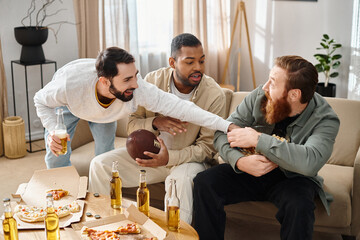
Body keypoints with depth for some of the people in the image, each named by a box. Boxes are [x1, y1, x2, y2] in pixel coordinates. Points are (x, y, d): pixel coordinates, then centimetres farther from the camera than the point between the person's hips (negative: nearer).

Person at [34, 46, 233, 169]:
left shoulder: (139, 90, -43)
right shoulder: (69, 84, -46)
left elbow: (180, 108, -46)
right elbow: (42, 101, -24)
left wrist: (227, 126, -51)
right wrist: (52, 130, -41)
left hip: (103, 112, 1)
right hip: (67, 104, -1)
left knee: (105, 154, -4)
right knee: (56, 155, -3)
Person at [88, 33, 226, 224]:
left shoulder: (214, 95, -16)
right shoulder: (153, 81, -8)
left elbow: (207, 147, -13)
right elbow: (132, 126, -3)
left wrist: (170, 158, -28)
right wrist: (154, 123, -27)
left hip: (187, 158, -3)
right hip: (151, 151, 4)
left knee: (181, 179, -38)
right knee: (100, 165, -12)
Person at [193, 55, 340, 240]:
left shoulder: (326, 120, -19)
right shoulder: (259, 96, -9)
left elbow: (310, 162, -38)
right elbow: (222, 133, -9)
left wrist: (258, 139, -33)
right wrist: (239, 161, -31)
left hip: (291, 179, -3)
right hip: (250, 170, 3)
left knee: (299, 206, -36)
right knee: (204, 183, -21)